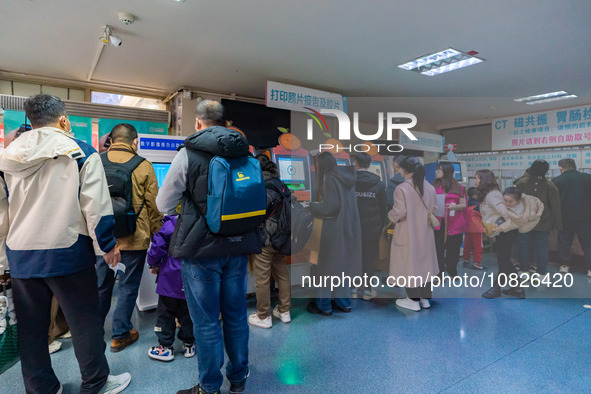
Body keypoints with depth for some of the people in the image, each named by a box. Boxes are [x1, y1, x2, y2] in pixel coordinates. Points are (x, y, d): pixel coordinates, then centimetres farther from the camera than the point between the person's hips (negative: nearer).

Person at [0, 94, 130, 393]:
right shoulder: (81, 153, -7)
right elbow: (96, 205, -13)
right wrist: (107, 245, -3)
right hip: (67, 253, -5)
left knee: (30, 328, 16)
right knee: (85, 322, 7)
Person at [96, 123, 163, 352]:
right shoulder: (143, 166, -8)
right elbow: (153, 205, -5)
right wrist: (156, 235, 7)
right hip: (133, 238, -4)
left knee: (102, 284, 19)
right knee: (128, 286, 9)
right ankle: (120, 335, 20)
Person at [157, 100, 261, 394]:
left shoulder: (189, 154, -9)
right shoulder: (246, 153, 3)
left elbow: (163, 205, 0)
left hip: (201, 248, -4)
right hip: (238, 246, 5)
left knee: (206, 321, 9)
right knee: (236, 315, 17)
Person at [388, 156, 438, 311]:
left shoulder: (402, 188, -19)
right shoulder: (429, 188, 0)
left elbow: (399, 212, -21)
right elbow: (434, 209, 8)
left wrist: (391, 216, 0)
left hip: (408, 234, -6)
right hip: (425, 233, 6)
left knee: (410, 265, 6)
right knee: (424, 264, 16)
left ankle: (414, 300, 16)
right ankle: (425, 298, 28)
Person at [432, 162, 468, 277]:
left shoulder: (458, 187, 2)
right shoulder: (435, 186, 6)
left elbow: (464, 205, 4)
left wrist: (455, 207, -15)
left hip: (454, 223, 0)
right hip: (439, 222, 1)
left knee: (453, 248, 7)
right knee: (438, 248, -2)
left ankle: (452, 272, 23)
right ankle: (439, 273, 7)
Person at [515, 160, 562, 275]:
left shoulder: (521, 183, -8)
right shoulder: (550, 186, -5)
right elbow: (556, 208, -1)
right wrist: (558, 225, 5)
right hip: (543, 224, 0)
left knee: (524, 246, 9)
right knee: (542, 247, 9)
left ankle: (524, 269, 17)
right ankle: (541, 271, 14)